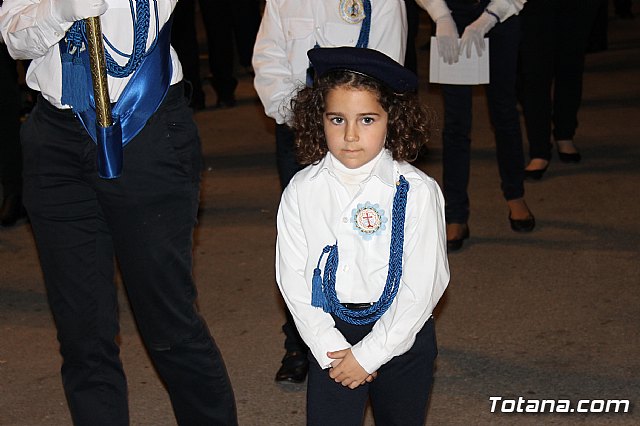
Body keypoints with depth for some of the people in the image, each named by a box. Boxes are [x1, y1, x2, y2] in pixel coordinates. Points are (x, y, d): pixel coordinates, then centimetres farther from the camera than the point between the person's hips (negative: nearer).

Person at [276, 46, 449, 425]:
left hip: (402, 335, -1)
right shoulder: (302, 192, -5)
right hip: (330, 334, 1)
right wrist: (331, 349, -10)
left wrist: (368, 354, -12)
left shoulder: (417, 191, -12)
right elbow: (293, 279, -3)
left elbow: (422, 287, -12)